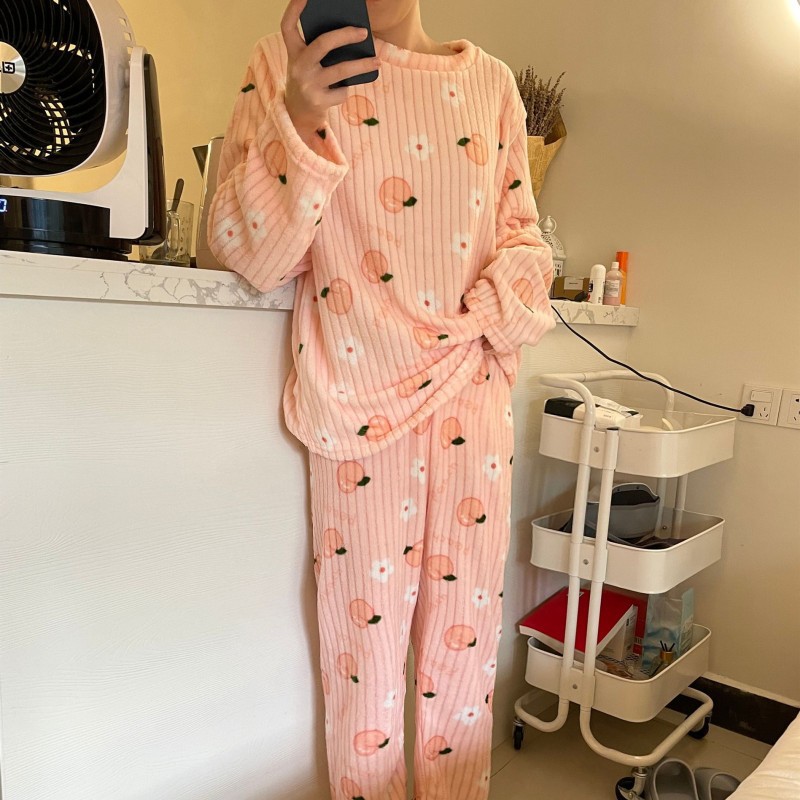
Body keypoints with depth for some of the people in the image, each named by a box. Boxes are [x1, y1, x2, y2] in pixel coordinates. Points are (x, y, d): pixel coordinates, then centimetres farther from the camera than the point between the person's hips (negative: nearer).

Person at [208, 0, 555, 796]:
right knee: (366, 638, 5)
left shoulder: (491, 80, 10)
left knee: (468, 637, 11)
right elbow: (249, 252, -4)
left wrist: (495, 313, -6)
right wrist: (298, 123, -19)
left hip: (475, 392, 3)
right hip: (361, 392, -2)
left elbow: (522, 231, 14)